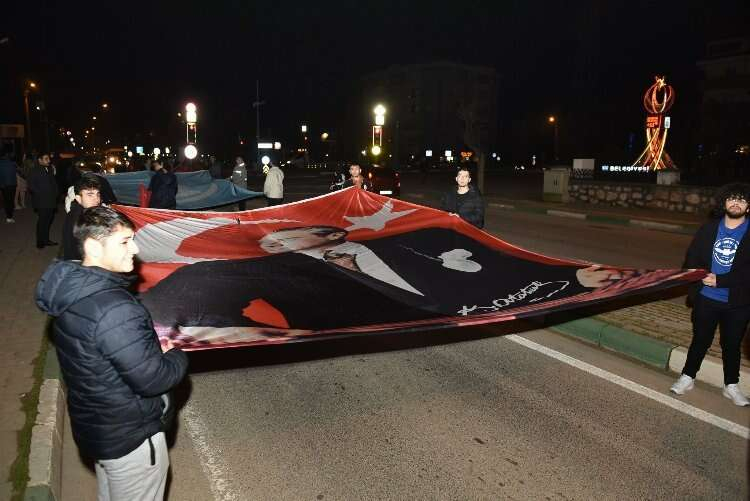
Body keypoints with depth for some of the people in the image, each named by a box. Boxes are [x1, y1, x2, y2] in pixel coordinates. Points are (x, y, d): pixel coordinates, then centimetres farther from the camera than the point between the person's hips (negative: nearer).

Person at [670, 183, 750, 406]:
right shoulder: (709, 229, 1)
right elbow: (692, 258, 4)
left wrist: (720, 280, -21)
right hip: (706, 299, 1)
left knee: (732, 345, 14)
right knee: (700, 340, 12)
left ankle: (731, 386, 32)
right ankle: (687, 378, 28)